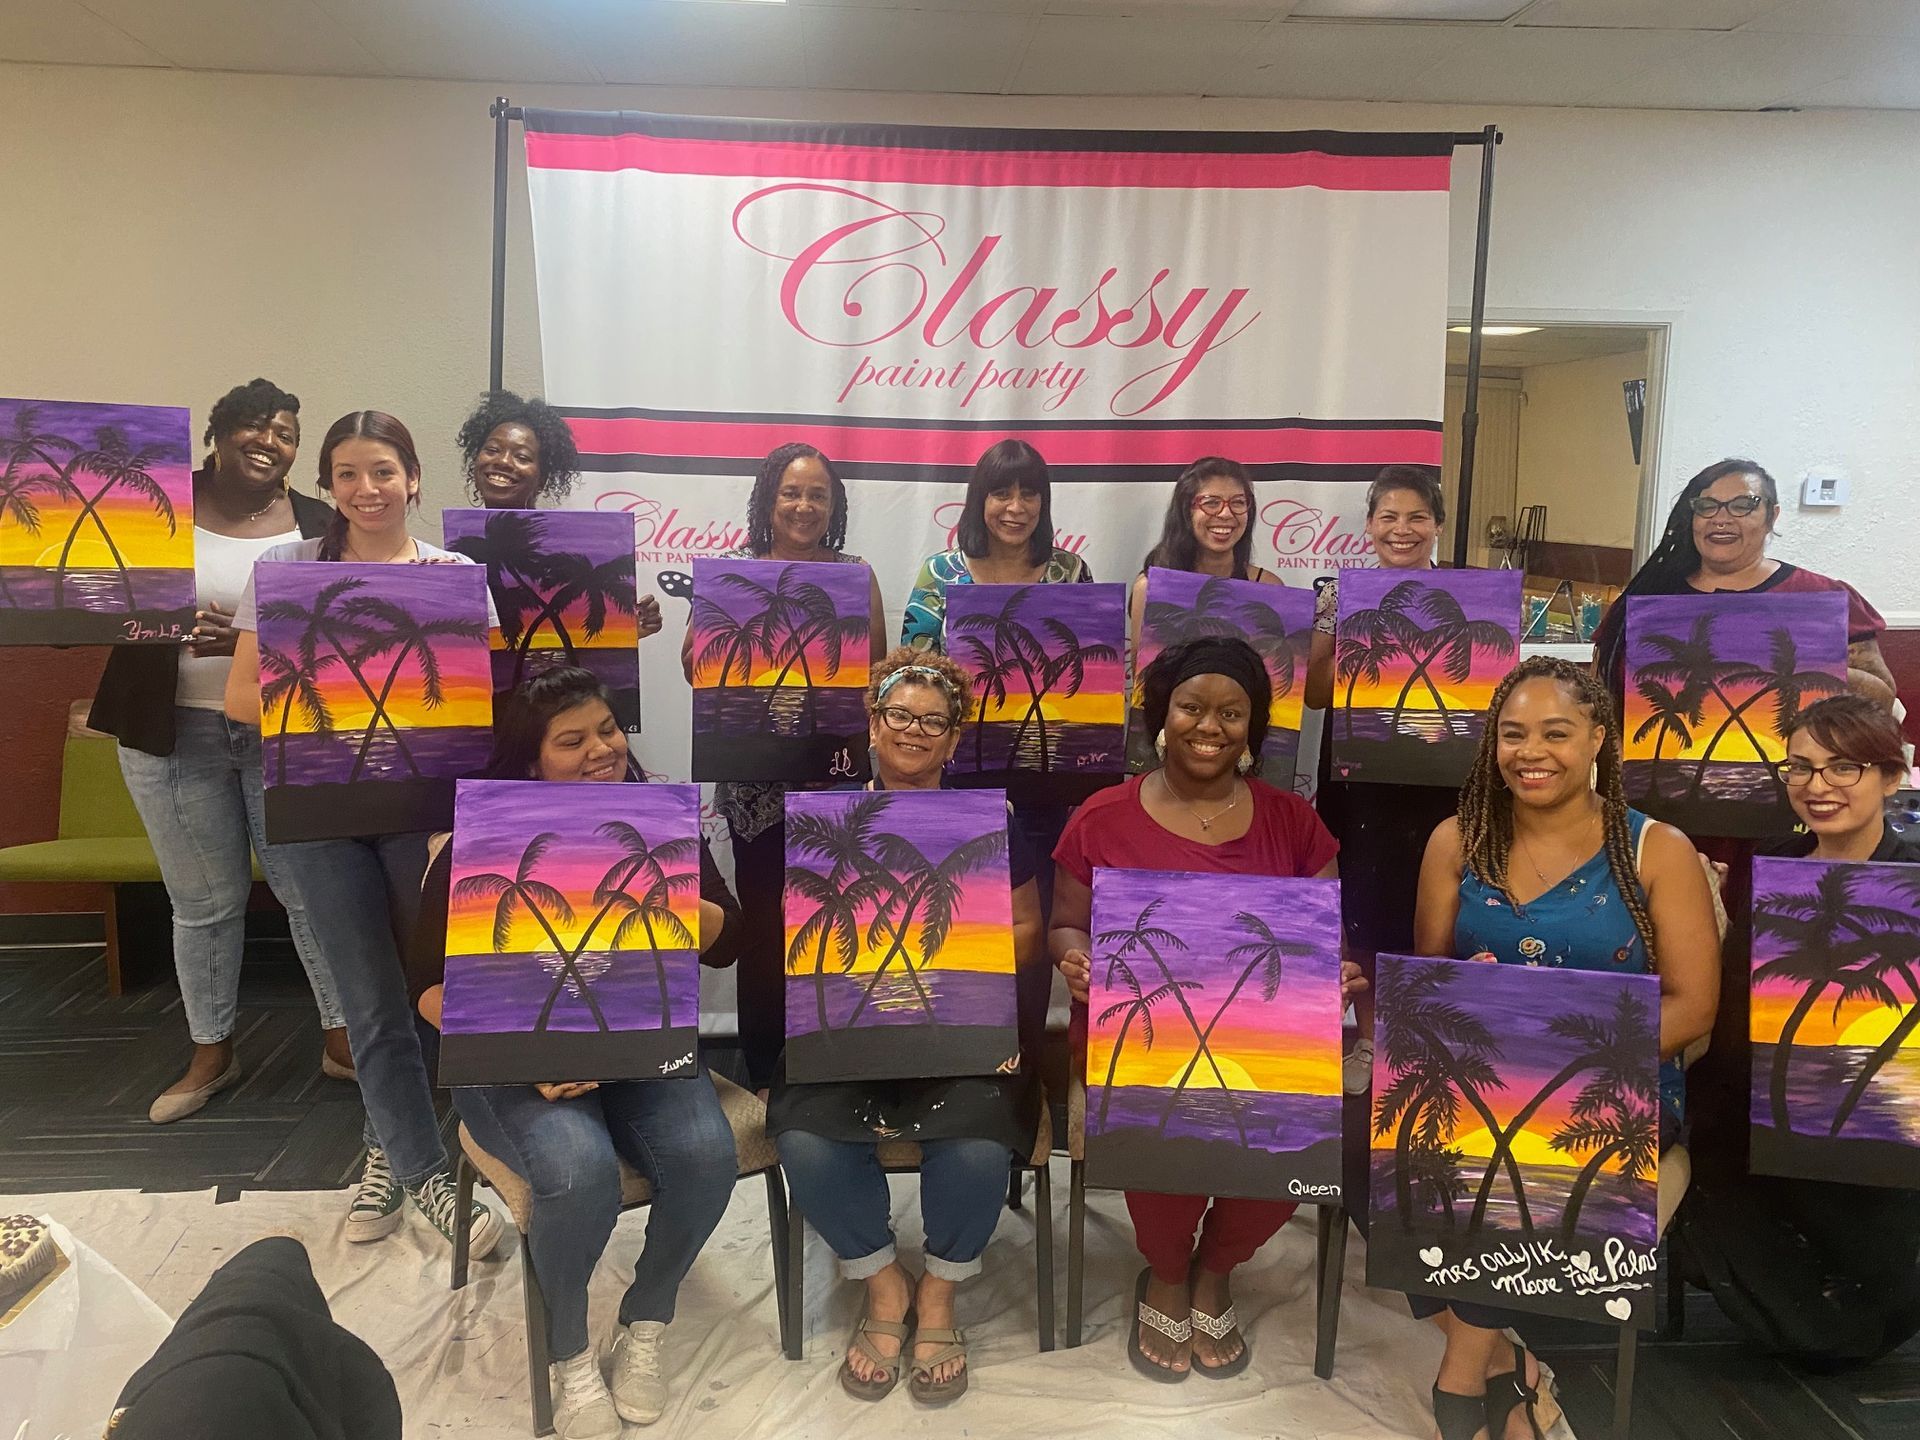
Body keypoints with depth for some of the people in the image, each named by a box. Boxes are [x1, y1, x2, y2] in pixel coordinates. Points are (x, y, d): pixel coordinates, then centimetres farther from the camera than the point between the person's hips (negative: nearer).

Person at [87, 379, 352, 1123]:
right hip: (174, 733, 0)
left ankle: (341, 1038, 19)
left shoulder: (318, 526, 0)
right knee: (204, 902, 10)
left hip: (288, 732, 0)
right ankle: (211, 1054, 26)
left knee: (312, 887, 3)